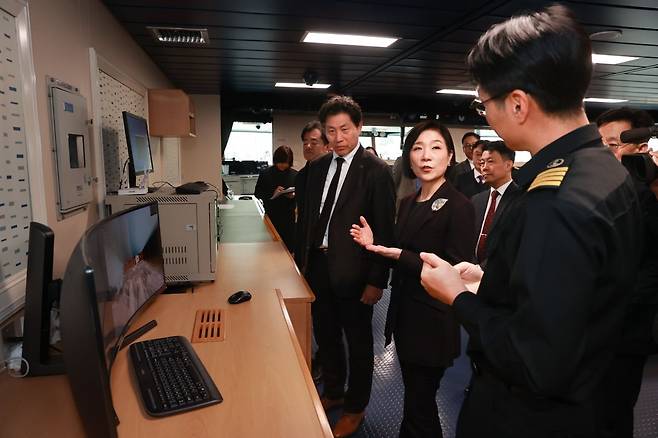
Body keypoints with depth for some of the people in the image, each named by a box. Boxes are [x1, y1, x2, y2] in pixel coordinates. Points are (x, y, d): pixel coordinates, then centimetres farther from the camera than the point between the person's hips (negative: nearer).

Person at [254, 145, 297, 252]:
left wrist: (293, 196, -15)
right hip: (271, 216, -1)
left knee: (289, 247, 4)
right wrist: (272, 195, -15)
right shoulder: (265, 173, -1)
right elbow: (257, 193, 2)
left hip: (288, 217, 1)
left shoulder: (294, 175, 2)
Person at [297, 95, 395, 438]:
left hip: (352, 271, -6)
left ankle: (355, 407, 36)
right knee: (326, 336, 21)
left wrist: (377, 281, -15)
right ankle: (333, 393, 46)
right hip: (318, 266, 6)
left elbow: (384, 231, -13)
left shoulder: (377, 171, -12)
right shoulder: (317, 167, 6)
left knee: (358, 343, 13)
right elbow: (309, 218, 11)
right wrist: (305, 261, 8)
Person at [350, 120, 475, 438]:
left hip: (432, 321, -6)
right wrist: (375, 245, -5)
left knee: (420, 404, 9)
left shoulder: (458, 206, -16)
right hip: (403, 311, 7)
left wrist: (398, 255, -23)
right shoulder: (408, 203, 7)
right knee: (413, 397, 21)